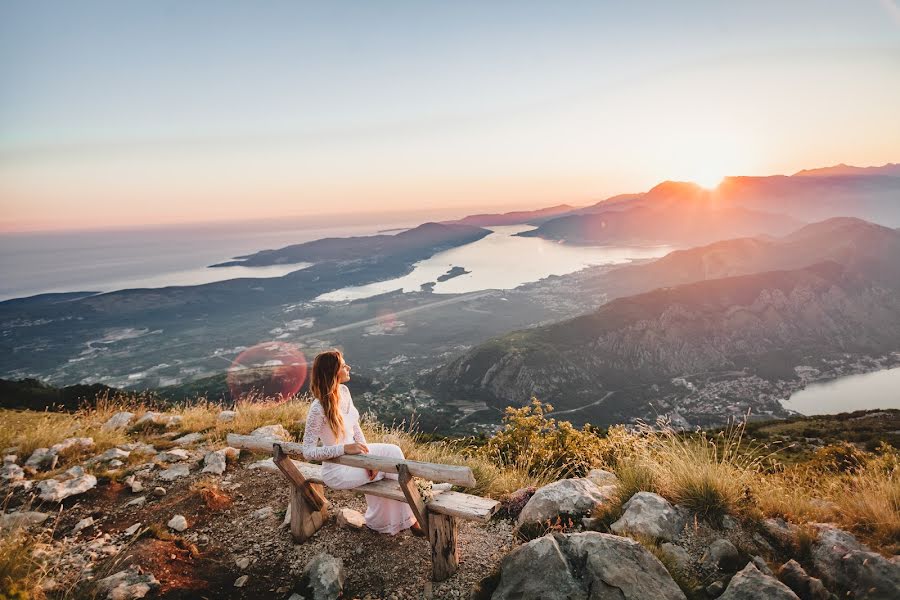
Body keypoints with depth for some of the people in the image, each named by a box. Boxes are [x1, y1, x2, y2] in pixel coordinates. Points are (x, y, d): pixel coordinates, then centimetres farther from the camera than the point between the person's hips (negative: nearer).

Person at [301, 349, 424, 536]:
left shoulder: (344, 391, -4)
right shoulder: (318, 409, -27)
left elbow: (355, 428, 2)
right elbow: (308, 452, -24)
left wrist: (367, 456, -12)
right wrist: (345, 448, -30)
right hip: (337, 470, -7)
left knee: (393, 451, -8)